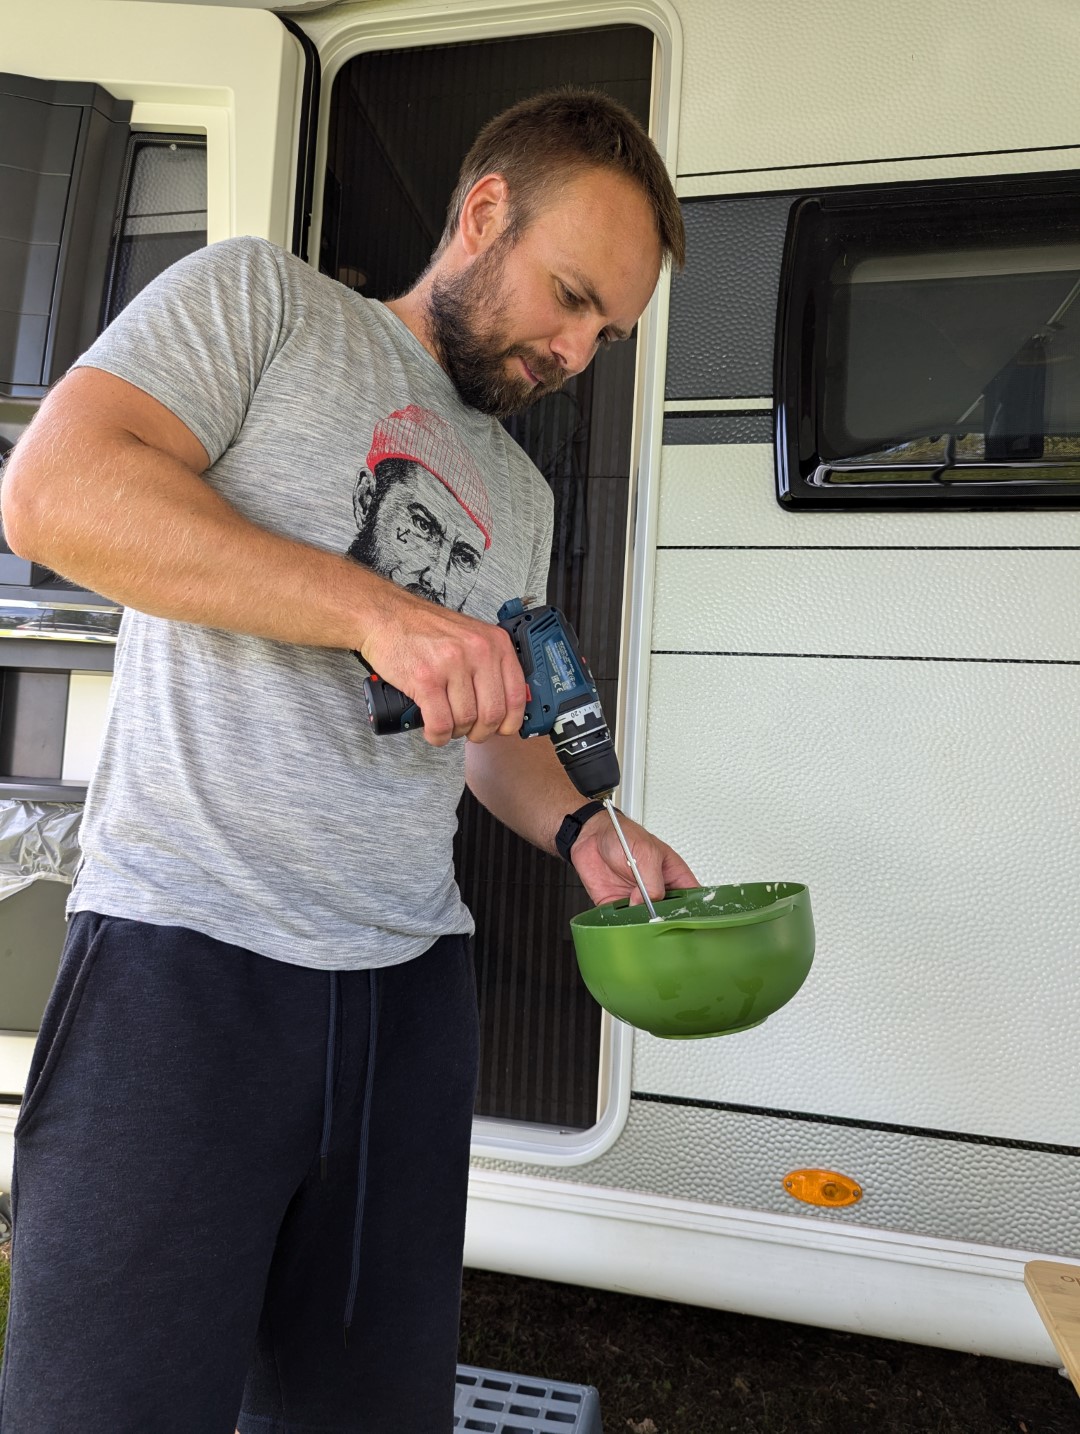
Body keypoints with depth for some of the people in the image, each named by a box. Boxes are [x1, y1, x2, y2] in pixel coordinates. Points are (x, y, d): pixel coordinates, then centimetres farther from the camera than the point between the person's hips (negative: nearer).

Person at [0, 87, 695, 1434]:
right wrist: (373, 609, -19)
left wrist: (581, 831, 4)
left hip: (410, 981, 6)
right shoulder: (261, 298, 2)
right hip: (187, 956, -5)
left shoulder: (520, 496, 19)